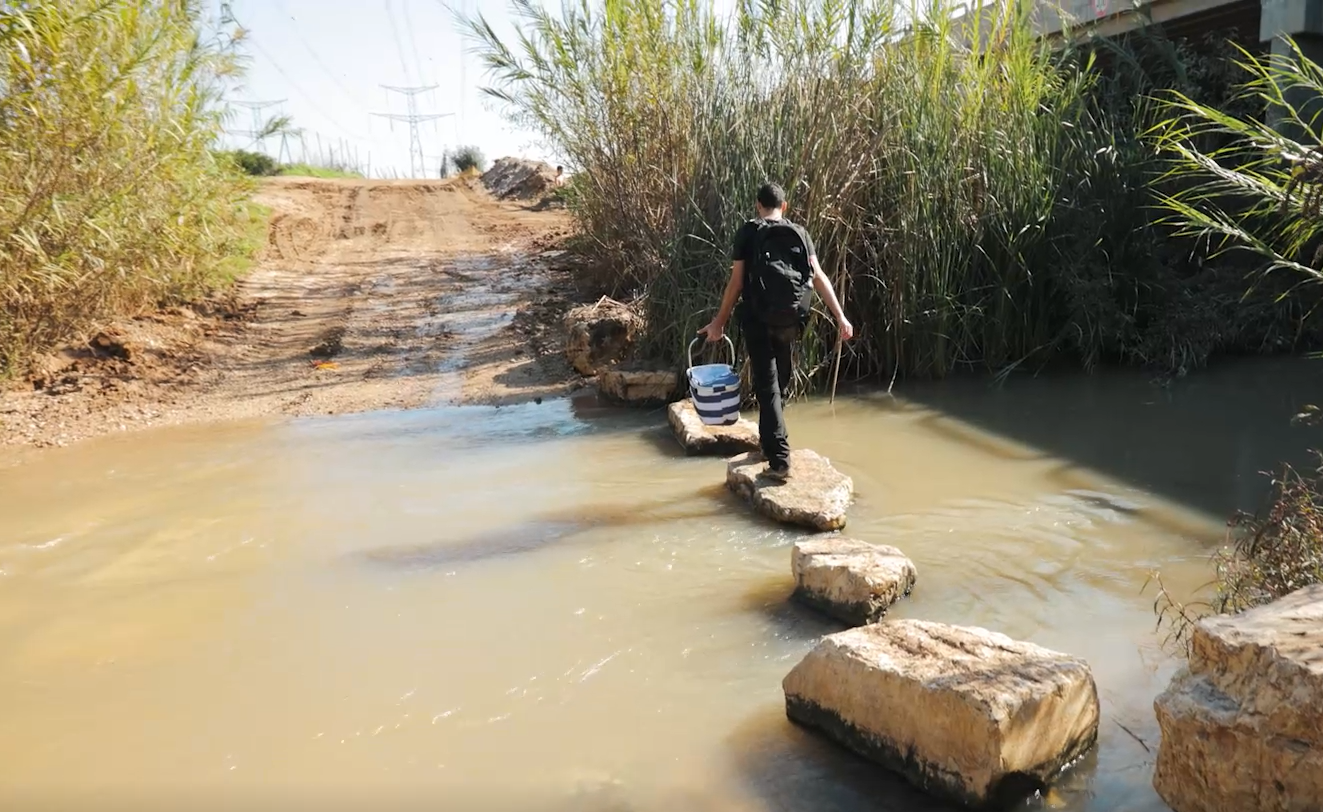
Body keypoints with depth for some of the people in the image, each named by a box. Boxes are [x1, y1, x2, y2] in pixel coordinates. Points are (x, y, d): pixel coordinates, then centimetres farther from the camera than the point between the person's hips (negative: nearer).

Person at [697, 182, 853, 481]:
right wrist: (840, 316, -1)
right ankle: (771, 443, 34)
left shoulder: (748, 233, 1)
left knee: (767, 386, -2)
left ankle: (779, 458, -9)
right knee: (780, 381, 20)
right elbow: (819, 276, -1)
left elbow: (736, 282, -3)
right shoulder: (799, 233, 8)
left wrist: (719, 321, 4)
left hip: (758, 319, -3)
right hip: (789, 318, 3)